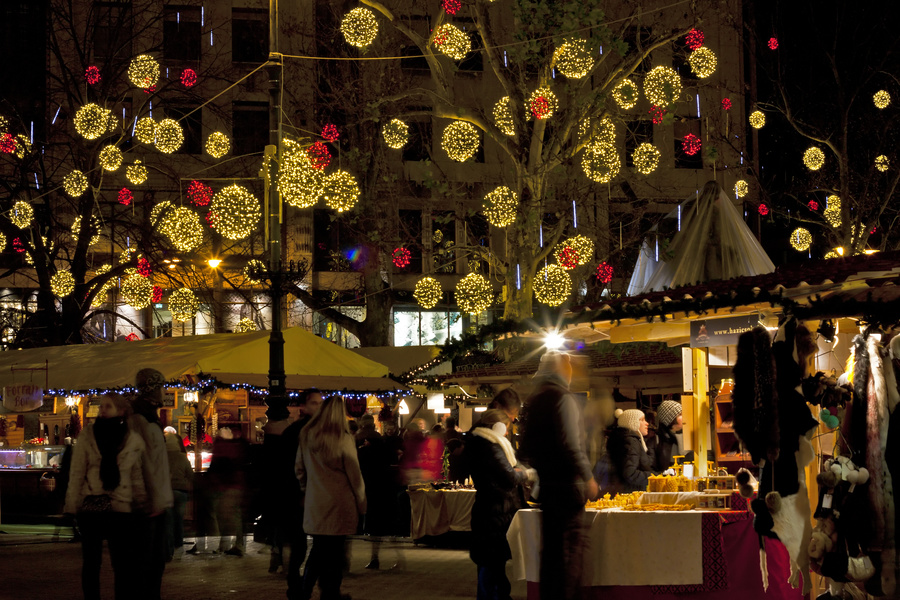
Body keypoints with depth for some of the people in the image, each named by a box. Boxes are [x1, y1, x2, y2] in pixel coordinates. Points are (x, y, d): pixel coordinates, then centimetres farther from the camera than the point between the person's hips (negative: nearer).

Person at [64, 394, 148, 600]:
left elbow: (137, 477, 9)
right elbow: (76, 473, 0)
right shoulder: (87, 435, 0)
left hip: (121, 507, 0)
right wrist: (72, 505, -4)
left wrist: (140, 507, 5)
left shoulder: (134, 440, 3)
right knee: (91, 561, 7)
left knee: (124, 563, 0)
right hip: (91, 506, 0)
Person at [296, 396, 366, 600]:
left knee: (318, 547, 14)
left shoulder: (306, 436, 2)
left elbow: (300, 468, 12)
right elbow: (354, 474, -6)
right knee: (335, 550, 5)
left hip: (315, 502, 4)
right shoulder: (343, 438, -12)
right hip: (339, 503, -4)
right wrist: (361, 504, 2)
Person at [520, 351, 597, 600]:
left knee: (551, 547, 14)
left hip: (546, 484, 8)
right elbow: (571, 445, -19)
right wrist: (588, 477, -11)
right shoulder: (563, 399, -13)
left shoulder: (534, 401, 12)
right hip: (567, 485, -8)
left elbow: (526, 448, 14)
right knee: (570, 548, -5)